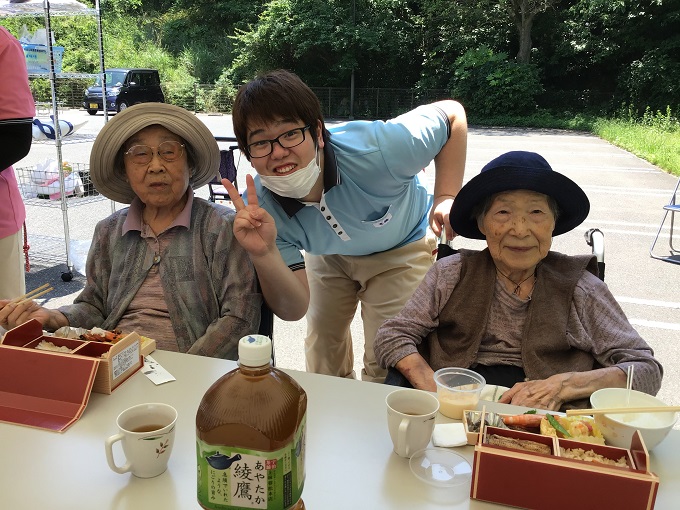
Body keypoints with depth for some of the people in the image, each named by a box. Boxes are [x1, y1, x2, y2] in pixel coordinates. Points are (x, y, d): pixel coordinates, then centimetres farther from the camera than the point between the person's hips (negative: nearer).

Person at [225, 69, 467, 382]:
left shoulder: (374, 151, -40)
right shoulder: (259, 208, -29)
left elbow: (452, 113, -21)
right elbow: (294, 309, -27)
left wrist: (446, 198, -29)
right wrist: (264, 255, -46)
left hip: (401, 247, -2)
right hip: (329, 254, 3)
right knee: (322, 342, 19)